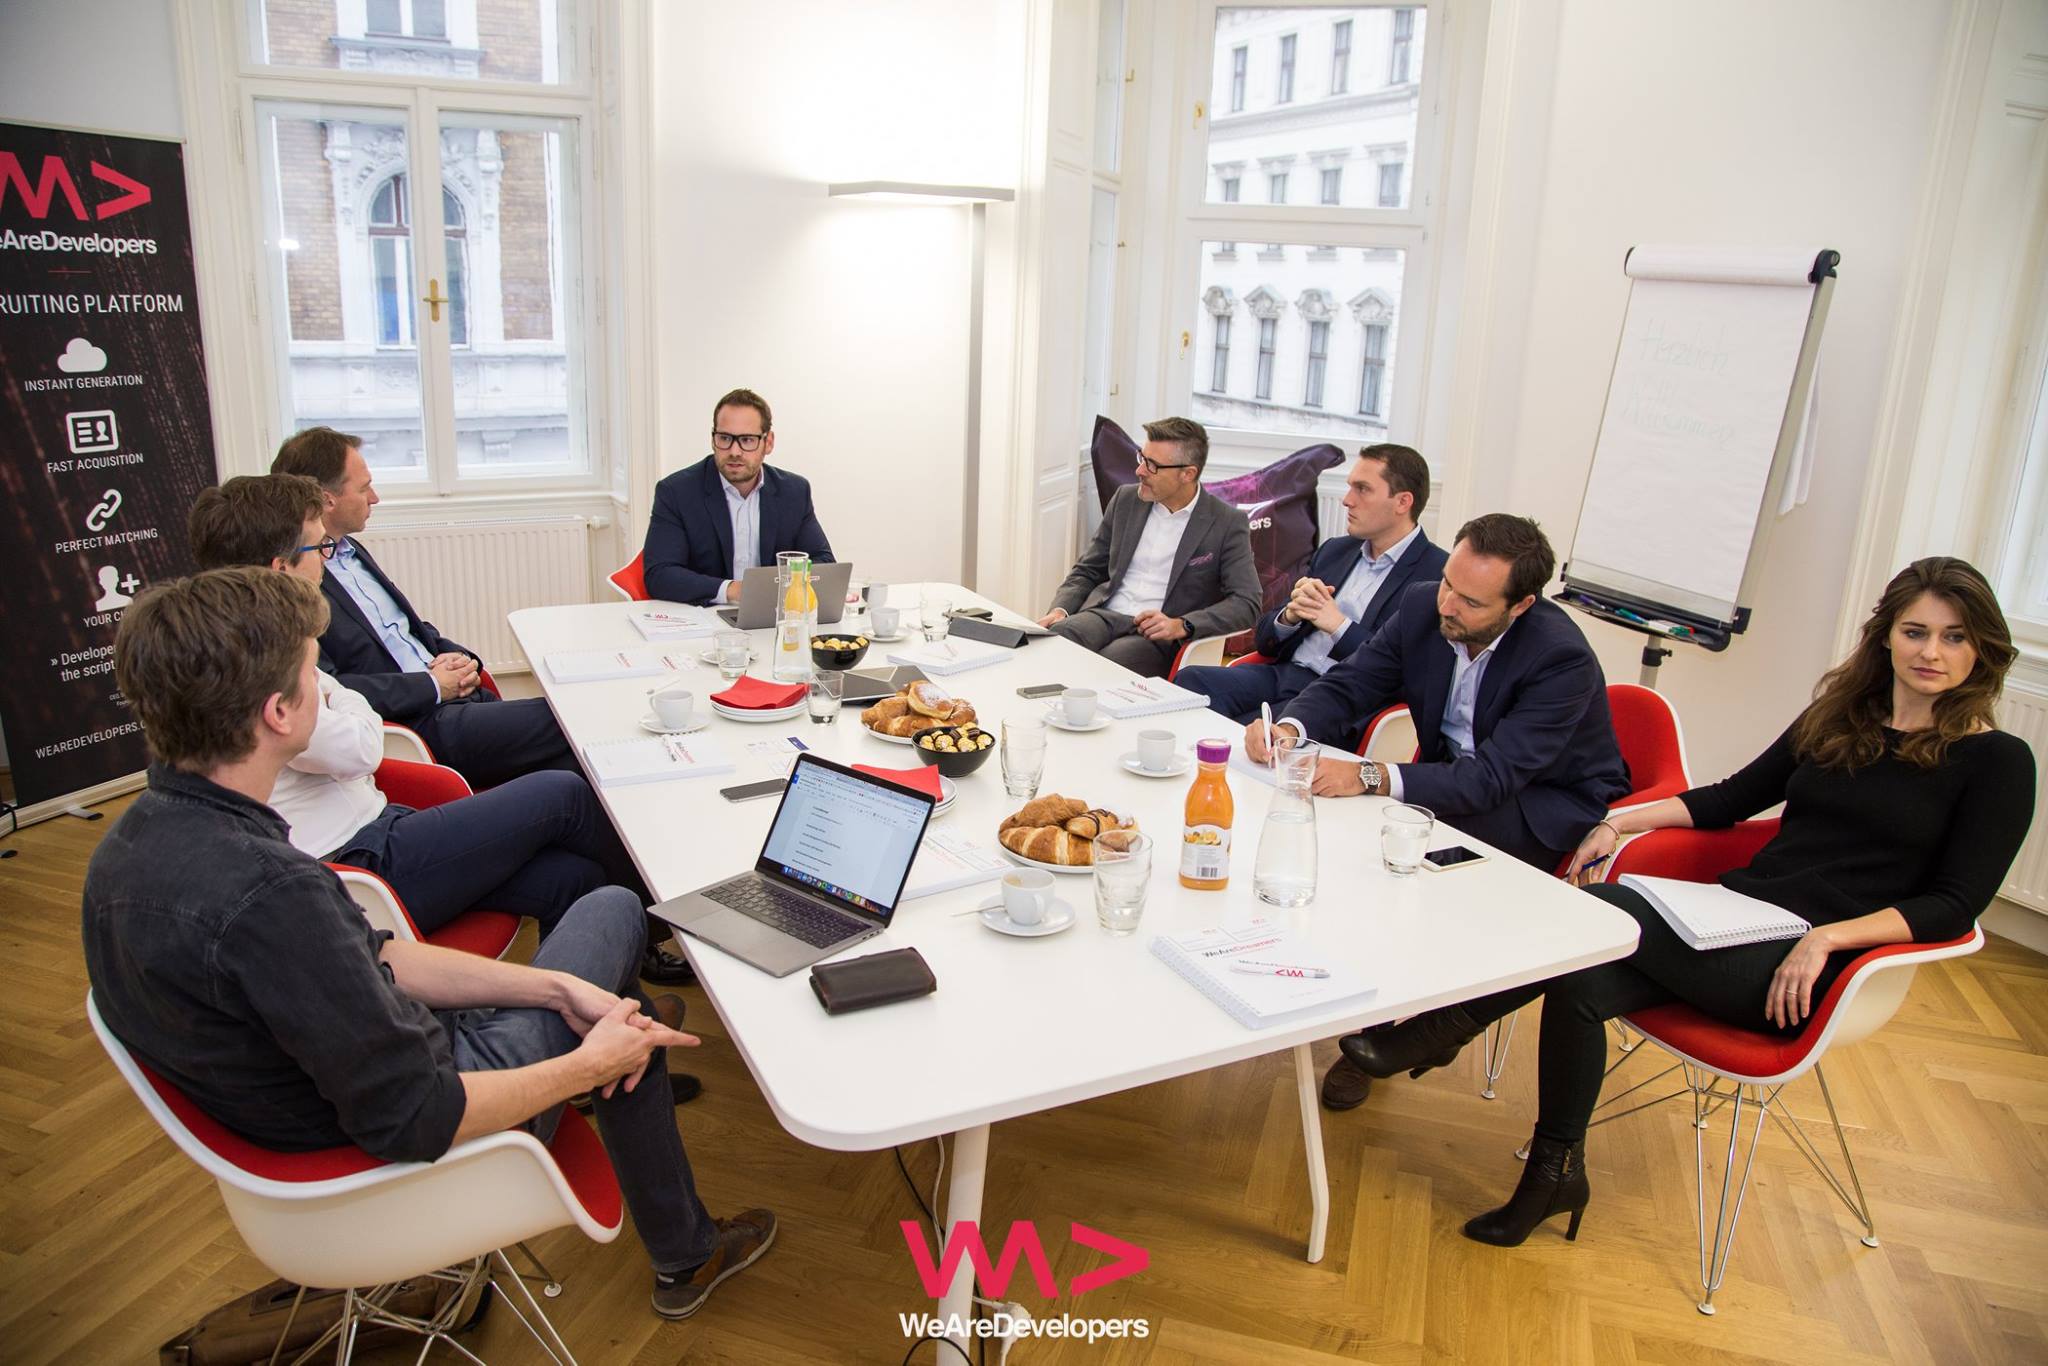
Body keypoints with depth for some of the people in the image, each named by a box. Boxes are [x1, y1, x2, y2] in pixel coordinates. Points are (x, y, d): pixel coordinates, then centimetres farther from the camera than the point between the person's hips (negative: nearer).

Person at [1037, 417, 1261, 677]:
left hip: (1158, 636, -3)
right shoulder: (1126, 500, 12)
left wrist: (1182, 625, -20)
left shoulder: (1227, 524, -1)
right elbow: (1087, 571, 19)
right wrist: (1060, 610, -2)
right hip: (1104, 614, 4)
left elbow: (1247, 604, -6)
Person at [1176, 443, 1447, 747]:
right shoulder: (1334, 550, 19)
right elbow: (1265, 640, 19)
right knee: (1191, 680, -21)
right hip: (1283, 673, 7)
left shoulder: (1439, 574, -2)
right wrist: (1290, 614, -4)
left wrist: (1339, 625, -12)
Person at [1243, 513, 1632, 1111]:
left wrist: (1371, 776, -46)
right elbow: (1349, 684, -5)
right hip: (1454, 774, 6)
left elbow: (1491, 781, -34)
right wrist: (1291, 727, -28)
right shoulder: (1423, 606, -11)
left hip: (1548, 810, -6)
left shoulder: (1563, 658, -28)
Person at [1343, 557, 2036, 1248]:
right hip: (1731, 921, 5)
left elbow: (1956, 902, -5)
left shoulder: (1997, 762, 2)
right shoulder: (1840, 717, 16)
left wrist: (1827, 936, -18)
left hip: (1802, 972, -5)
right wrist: (1624, 820, 8)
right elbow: (1733, 797, 21)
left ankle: (1443, 1031, -16)